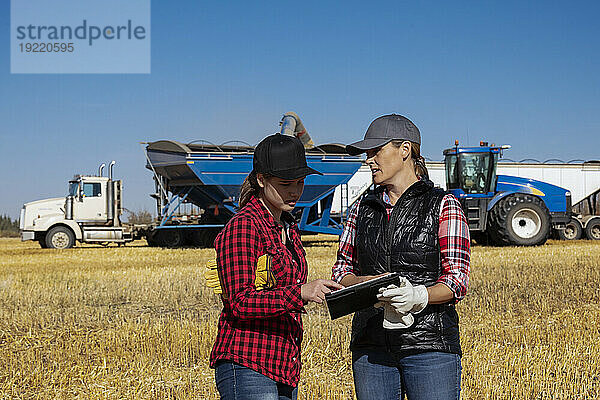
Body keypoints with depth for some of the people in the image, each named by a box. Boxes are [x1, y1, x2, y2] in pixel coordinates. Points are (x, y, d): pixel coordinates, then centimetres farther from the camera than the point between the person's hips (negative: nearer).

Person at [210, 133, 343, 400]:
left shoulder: (288, 228, 17)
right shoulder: (242, 227, -10)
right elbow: (240, 302, -17)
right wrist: (300, 292, -27)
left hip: (283, 367, 8)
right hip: (247, 368, -8)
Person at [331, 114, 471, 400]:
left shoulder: (443, 205, -1)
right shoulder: (363, 208, 13)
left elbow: (457, 279, -6)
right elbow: (341, 269, 13)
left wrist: (418, 296, -25)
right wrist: (366, 284, -10)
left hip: (429, 342, -4)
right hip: (371, 345, 4)